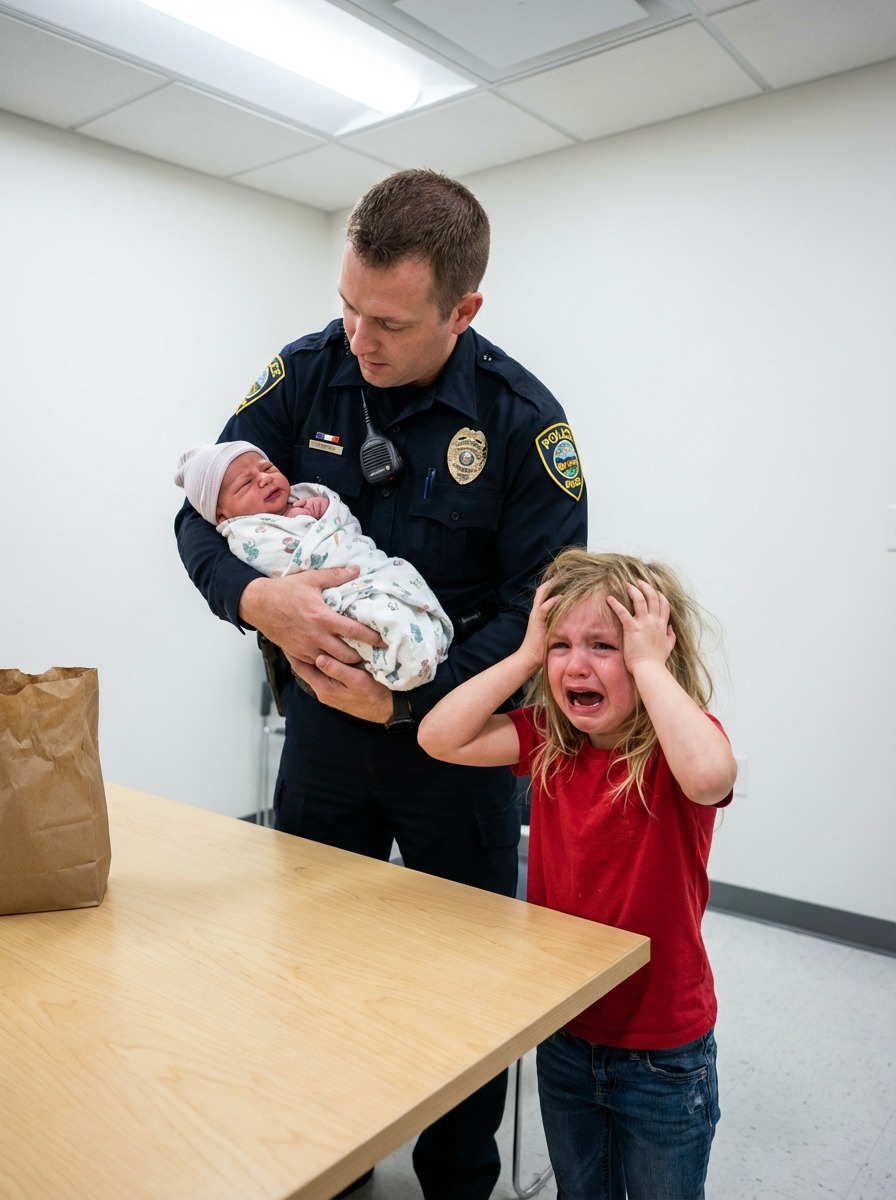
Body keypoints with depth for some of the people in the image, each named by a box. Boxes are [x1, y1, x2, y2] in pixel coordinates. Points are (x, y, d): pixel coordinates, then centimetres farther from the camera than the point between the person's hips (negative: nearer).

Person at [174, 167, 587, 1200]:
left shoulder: (523, 419, -15)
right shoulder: (308, 371, -5)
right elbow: (202, 512, -3)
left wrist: (410, 700, -23)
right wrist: (256, 596, -24)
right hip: (323, 719, 4)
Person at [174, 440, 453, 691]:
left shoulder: (305, 495, 23)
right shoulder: (248, 537, -2)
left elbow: (351, 523, 25)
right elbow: (298, 560, -16)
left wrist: (327, 507, 5)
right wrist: (304, 522, 1)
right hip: (351, 599, -9)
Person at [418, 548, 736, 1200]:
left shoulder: (683, 740, -19)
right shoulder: (548, 739, -5)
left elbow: (710, 776, -43)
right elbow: (440, 737, -15)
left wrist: (649, 663, -33)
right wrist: (525, 656, -18)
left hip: (664, 1055, -4)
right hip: (564, 1035, 4)